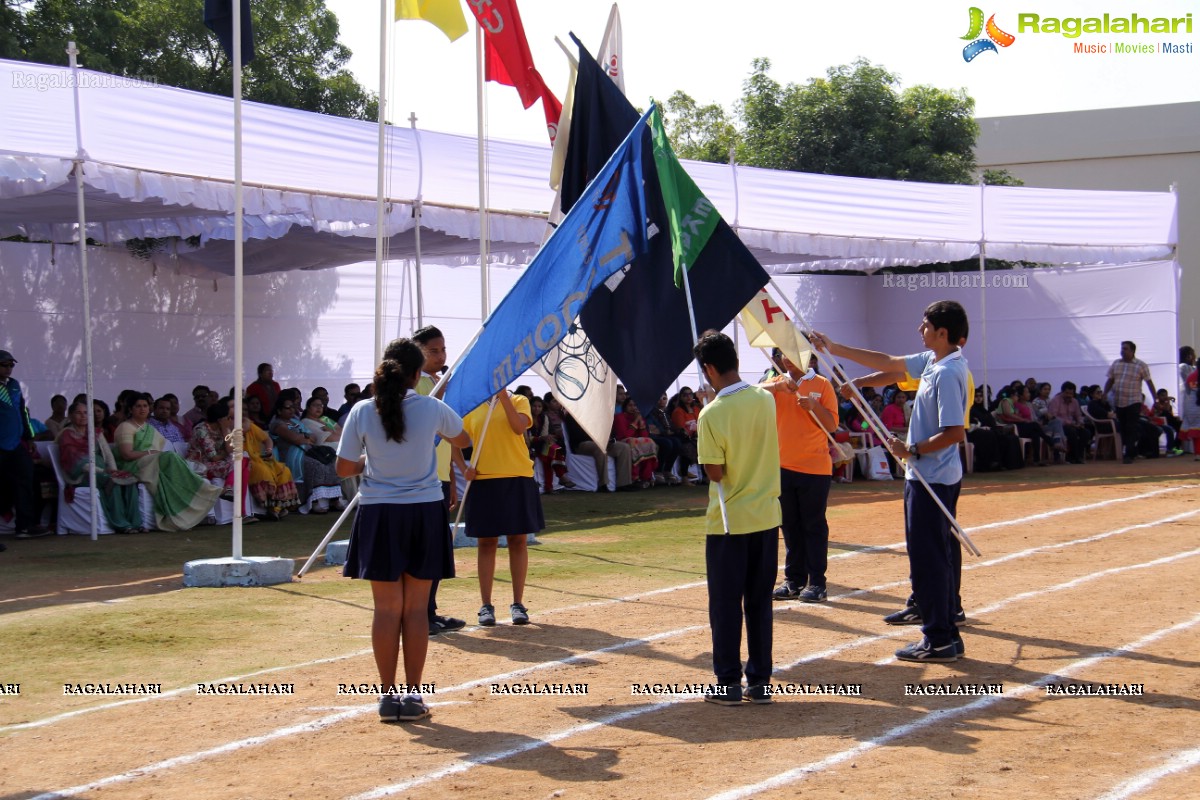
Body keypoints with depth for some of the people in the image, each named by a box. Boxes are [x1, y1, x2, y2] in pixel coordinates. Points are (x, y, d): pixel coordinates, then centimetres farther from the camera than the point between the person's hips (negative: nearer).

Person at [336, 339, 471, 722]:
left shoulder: (362, 413, -8)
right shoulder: (432, 409, -6)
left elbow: (344, 468, -2)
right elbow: (463, 440, 14)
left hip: (379, 516, 0)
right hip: (424, 514, 0)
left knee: (387, 608, 6)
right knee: (416, 608, 6)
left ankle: (388, 694, 8)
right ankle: (413, 694, 9)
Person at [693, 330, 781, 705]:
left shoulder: (711, 414, -17)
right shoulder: (766, 399, -1)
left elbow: (715, 472, -14)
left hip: (729, 520, -5)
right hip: (766, 516, 5)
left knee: (725, 604, 5)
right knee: (759, 601, 11)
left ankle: (728, 683, 8)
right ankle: (760, 680, 14)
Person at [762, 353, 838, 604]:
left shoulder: (822, 385, 1)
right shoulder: (776, 384, 8)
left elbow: (832, 425, -2)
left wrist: (814, 406, -19)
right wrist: (777, 386, -25)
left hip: (815, 468, -3)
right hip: (783, 467, 3)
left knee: (814, 525, -2)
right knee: (790, 526, 8)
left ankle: (817, 583, 1)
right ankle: (794, 580, 15)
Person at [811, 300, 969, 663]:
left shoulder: (947, 372, -21)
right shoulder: (932, 362, 9)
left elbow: (955, 432, -25)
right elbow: (888, 363, 20)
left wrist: (912, 450, -17)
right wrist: (834, 349, 21)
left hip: (931, 479, -10)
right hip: (928, 475, 10)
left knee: (927, 558, -5)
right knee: (938, 555, 14)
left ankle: (939, 641, 0)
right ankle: (947, 636, 21)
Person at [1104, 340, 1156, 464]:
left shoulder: (1141, 365, -3)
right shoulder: (1116, 364, 9)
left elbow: (1149, 382, -2)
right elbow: (1110, 381, 12)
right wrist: (1104, 395, 2)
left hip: (1133, 403, -5)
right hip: (1118, 402, 5)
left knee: (1131, 429, -8)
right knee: (1123, 428, 9)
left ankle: (1129, 455, -8)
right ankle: (1130, 451, 20)